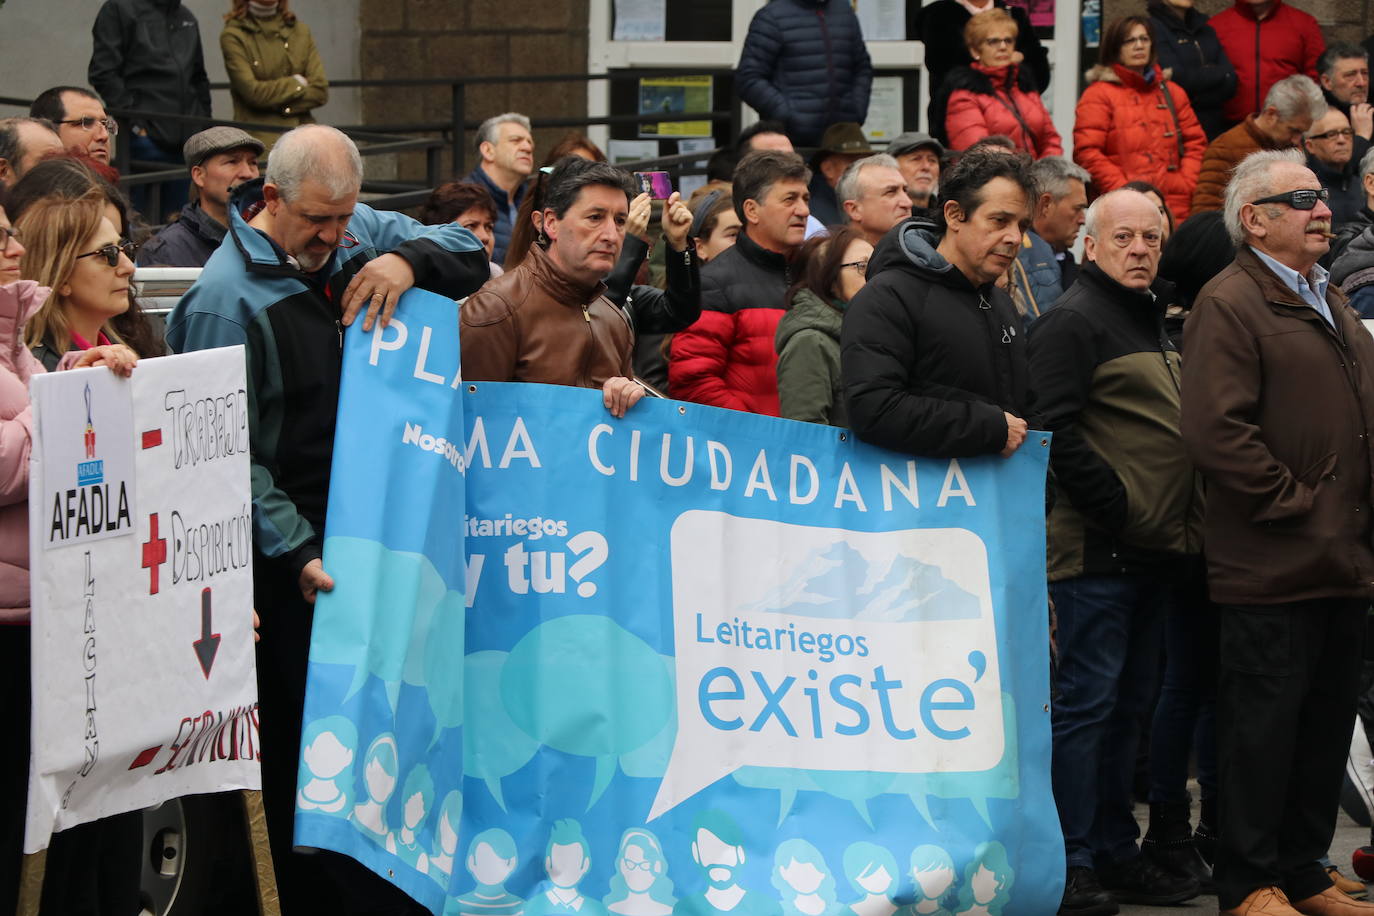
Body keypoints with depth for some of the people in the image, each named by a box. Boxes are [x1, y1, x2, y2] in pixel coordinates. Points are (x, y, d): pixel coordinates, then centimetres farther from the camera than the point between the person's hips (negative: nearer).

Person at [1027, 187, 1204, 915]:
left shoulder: (1155, 322, 19)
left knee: (1126, 707, 13)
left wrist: (1183, 523, 12)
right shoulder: (1072, 323, -9)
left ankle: (1115, 854, 20)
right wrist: (1121, 510, -17)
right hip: (1097, 551, -9)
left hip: (1153, 553, 9)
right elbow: (1058, 432, -18)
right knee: (1086, 703, -6)